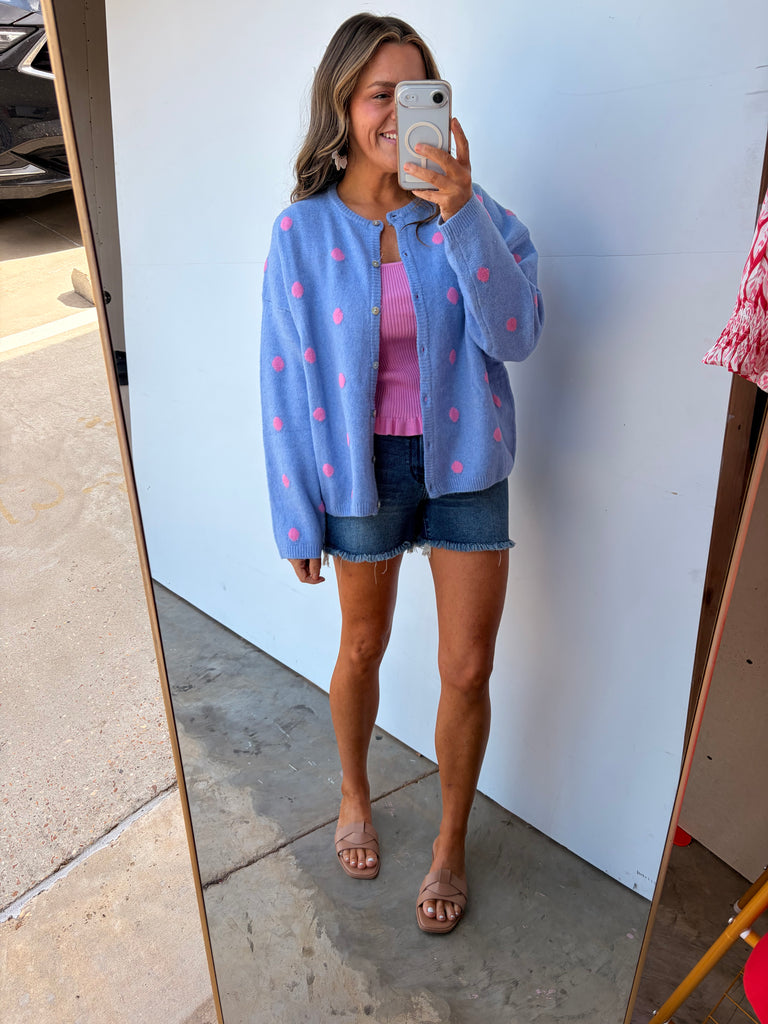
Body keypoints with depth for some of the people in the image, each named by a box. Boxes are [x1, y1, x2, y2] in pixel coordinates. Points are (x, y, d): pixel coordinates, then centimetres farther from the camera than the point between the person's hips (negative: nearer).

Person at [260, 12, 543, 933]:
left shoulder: (465, 210, -2)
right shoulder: (305, 229, -6)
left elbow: (517, 332, -13)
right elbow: (285, 376, -4)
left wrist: (462, 215, -25)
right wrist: (296, 515, -3)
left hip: (464, 461, 1)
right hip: (364, 466, -1)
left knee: (467, 670, 6)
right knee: (362, 650, 17)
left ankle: (451, 842, 33)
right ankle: (354, 796, 47)